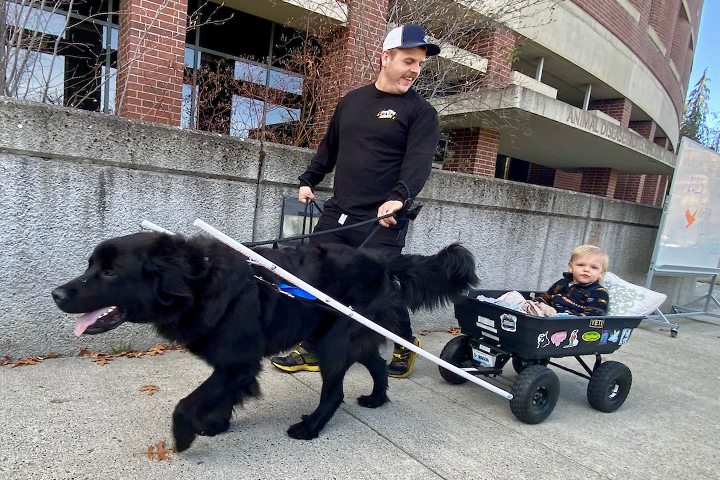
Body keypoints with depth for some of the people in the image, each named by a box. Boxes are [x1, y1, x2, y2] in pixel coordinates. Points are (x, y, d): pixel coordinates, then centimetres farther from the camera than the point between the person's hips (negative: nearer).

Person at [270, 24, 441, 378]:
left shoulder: (421, 111, 0)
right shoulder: (351, 100, 15)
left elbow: (419, 161, -15)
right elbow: (329, 147, 25)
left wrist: (399, 197, -31)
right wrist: (308, 181, 19)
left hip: (382, 222, -5)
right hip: (337, 213, 6)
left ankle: (406, 346, 26)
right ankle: (311, 351, 20)